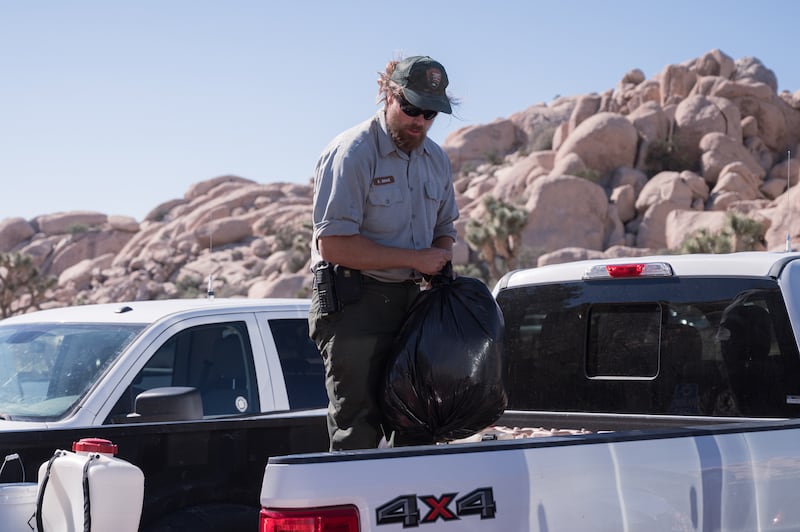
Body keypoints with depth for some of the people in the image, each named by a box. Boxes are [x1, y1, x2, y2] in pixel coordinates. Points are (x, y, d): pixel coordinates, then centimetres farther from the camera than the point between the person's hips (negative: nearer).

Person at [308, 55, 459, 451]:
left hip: (409, 301, 7)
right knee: (357, 434, -8)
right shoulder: (352, 153, -12)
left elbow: (445, 230, 25)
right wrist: (414, 259, -16)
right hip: (354, 303, -7)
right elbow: (333, 244, -18)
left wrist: (440, 262, 0)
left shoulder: (436, 160, 12)